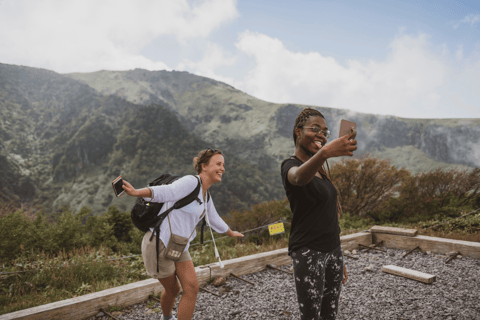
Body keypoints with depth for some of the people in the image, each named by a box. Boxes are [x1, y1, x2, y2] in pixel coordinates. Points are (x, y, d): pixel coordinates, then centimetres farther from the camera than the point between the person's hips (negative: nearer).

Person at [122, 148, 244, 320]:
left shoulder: (205, 196, 11)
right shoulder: (190, 182, -17)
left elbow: (214, 219, 28)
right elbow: (165, 192, -33)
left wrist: (231, 233, 43)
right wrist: (136, 192, -51)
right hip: (159, 244, -8)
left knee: (192, 288, -1)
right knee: (172, 290, 11)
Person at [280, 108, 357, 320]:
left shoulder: (318, 169, 14)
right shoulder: (291, 166, -10)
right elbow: (299, 178, -38)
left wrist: (338, 260, 19)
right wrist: (325, 152, -58)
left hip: (332, 250, 8)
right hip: (308, 253, -8)